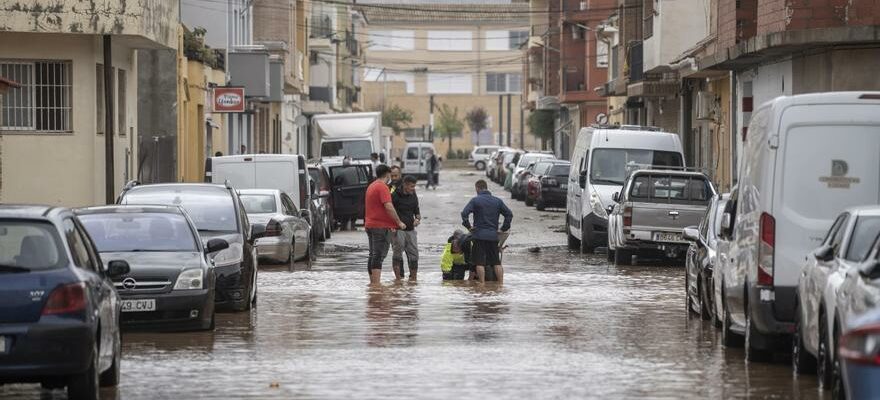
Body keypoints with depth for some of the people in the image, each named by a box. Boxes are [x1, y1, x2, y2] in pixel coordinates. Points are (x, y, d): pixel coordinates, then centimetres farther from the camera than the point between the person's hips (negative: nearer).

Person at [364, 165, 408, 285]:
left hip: (370, 225, 9)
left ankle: (372, 282, 16)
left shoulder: (371, 186, 18)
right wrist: (399, 222, -13)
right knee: (379, 255, -11)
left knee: (373, 255, 13)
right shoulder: (382, 187, -13)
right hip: (381, 226, -9)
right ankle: (376, 283, -15)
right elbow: (389, 207, -22)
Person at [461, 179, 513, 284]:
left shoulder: (475, 200, -3)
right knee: (496, 262, 8)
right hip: (493, 236, 4)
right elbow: (509, 214, 7)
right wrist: (504, 228, 13)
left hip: (479, 236, -4)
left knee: (480, 262, -1)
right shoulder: (498, 201, 9)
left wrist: (468, 226, -2)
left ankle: (482, 284, -5)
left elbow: (464, 213, -13)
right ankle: (501, 283, 4)